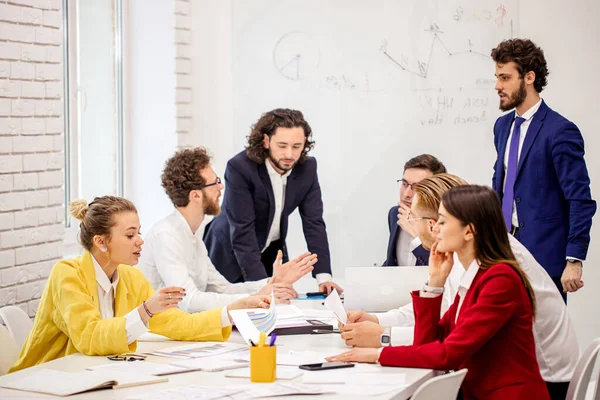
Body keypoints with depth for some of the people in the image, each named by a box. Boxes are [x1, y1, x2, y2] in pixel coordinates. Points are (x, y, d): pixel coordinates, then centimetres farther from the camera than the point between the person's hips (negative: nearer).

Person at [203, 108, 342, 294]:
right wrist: (262, 284, -40)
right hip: (232, 254, -4)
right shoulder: (239, 167, -29)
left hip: (272, 252, 4)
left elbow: (314, 223, -12)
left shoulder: (307, 167, -13)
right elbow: (242, 232, -32)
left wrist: (324, 276, -24)